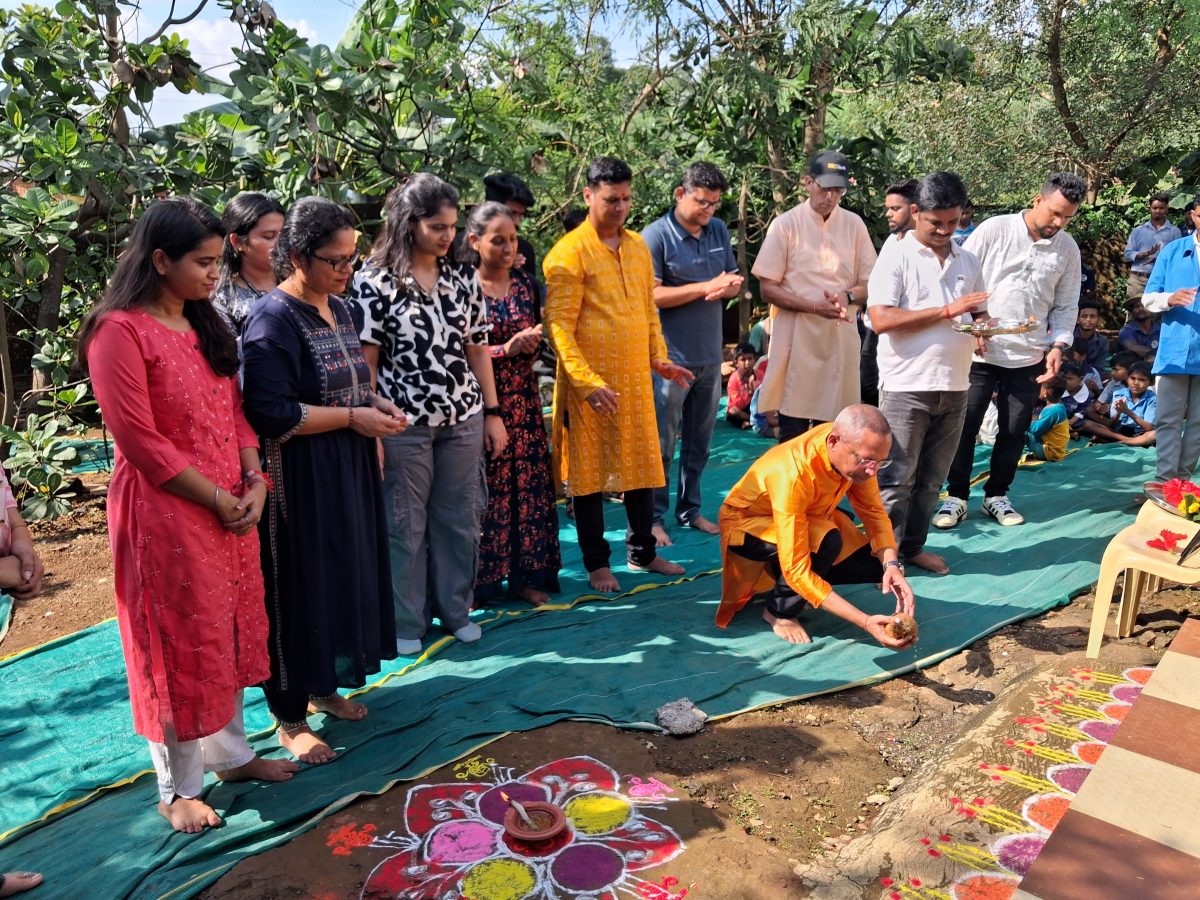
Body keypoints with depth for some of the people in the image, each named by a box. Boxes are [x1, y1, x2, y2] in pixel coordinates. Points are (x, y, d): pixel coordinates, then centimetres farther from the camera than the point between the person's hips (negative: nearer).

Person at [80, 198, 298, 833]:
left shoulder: (206, 324, 11)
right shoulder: (120, 331, -14)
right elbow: (140, 441, -17)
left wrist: (254, 481, -2)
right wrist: (218, 499, -14)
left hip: (233, 506, 7)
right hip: (166, 512, -7)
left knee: (232, 633, 16)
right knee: (180, 644, 5)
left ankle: (231, 754, 35)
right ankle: (179, 790, 24)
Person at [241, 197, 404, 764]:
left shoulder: (338, 307, 9)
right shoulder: (274, 319, -17)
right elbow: (271, 414, -23)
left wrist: (375, 405, 1)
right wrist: (353, 417, -19)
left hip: (347, 472, 9)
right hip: (299, 478, -8)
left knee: (344, 576, 17)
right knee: (299, 588, 3)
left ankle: (323, 686, 36)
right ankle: (289, 716, 20)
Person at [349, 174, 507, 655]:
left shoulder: (462, 276, 6)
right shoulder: (375, 280, -8)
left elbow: (477, 348, 10)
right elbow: (363, 361, -8)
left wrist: (492, 413, 9)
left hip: (463, 418, 4)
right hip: (404, 425, -4)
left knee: (459, 519, 13)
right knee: (405, 525, 8)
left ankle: (456, 609, 31)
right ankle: (406, 622, 24)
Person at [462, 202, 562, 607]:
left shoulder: (524, 284, 8)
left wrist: (533, 342, -6)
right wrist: (508, 348, -17)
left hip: (523, 402, 5)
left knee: (528, 484, 6)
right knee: (485, 490, 0)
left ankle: (525, 574, 18)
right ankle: (482, 580, 12)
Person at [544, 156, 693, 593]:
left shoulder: (638, 246, 12)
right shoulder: (569, 252, -9)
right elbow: (559, 325, -14)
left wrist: (659, 358, 9)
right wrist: (587, 381, -20)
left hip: (636, 378, 6)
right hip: (590, 383, -6)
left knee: (642, 464, 13)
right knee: (589, 472, 5)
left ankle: (643, 552, 29)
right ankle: (596, 562, 18)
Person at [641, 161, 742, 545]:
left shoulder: (719, 230, 9)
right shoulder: (656, 236, -10)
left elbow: (734, 282, 13)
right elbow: (652, 295, -16)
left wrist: (727, 287, -11)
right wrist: (706, 287, -19)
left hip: (710, 355, 6)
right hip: (671, 357, -6)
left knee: (699, 442, 14)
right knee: (663, 444, 1)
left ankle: (690, 509, 26)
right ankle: (653, 517, 12)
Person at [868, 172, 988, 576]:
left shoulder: (968, 261, 13)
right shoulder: (896, 257, -5)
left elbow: (978, 313, 21)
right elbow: (881, 319, -17)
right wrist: (947, 311, -18)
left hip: (954, 387, 6)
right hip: (906, 387, -6)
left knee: (931, 479, 13)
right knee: (896, 479, 0)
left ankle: (913, 546, 26)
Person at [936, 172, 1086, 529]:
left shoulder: (1068, 249, 7)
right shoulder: (994, 229, -5)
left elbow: (1066, 306, 11)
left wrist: (1058, 345, -3)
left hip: (1029, 357, 3)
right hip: (980, 352, -3)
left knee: (1015, 430, 9)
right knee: (965, 426, 1)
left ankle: (997, 495, 25)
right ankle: (956, 497, 14)